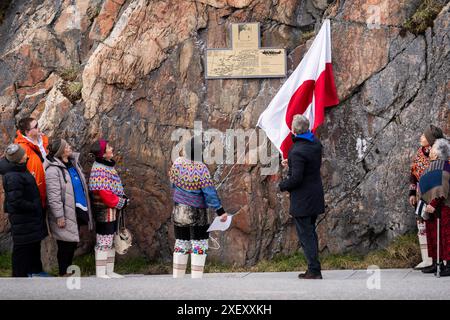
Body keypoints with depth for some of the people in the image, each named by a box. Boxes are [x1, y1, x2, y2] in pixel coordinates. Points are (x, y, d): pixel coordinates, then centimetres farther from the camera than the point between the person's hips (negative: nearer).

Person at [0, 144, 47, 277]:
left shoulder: (20, 169, 4)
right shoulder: (13, 177, -27)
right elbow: (16, 202, -28)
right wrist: (34, 207, -18)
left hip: (31, 217, 10)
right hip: (22, 220, -10)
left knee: (34, 245, 23)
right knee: (22, 248, 2)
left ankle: (35, 270, 39)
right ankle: (20, 276, 13)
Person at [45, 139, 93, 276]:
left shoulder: (73, 163, 10)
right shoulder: (53, 170, -18)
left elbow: (81, 186, 22)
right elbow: (53, 196, -20)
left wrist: (85, 208, 19)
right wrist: (59, 216, -21)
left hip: (77, 211, 8)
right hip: (65, 214, -8)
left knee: (73, 242, 17)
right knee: (66, 244, 1)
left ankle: (68, 269, 30)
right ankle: (63, 273, 13)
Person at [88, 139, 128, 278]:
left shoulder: (108, 165, 12)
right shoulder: (99, 169, -18)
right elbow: (104, 193, -23)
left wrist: (123, 198, 2)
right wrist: (121, 203, -15)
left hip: (112, 210, 10)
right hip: (104, 211, -10)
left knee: (111, 241, 15)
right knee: (104, 242, -4)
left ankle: (109, 271, 24)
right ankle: (100, 273, 2)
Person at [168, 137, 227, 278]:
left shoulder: (177, 163, -4)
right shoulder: (201, 169, -18)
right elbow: (210, 193, -17)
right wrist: (220, 211, -11)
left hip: (178, 212, 5)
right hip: (197, 214, -5)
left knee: (180, 245, 13)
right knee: (199, 246, 2)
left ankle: (177, 278, 17)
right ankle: (196, 278, -2)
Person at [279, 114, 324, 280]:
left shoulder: (298, 151, -24)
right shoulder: (316, 143, 2)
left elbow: (296, 178, -24)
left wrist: (282, 185, -5)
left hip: (302, 199, -9)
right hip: (316, 196, 9)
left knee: (305, 234, -2)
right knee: (311, 232, 18)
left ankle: (314, 270, -2)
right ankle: (314, 269, 22)